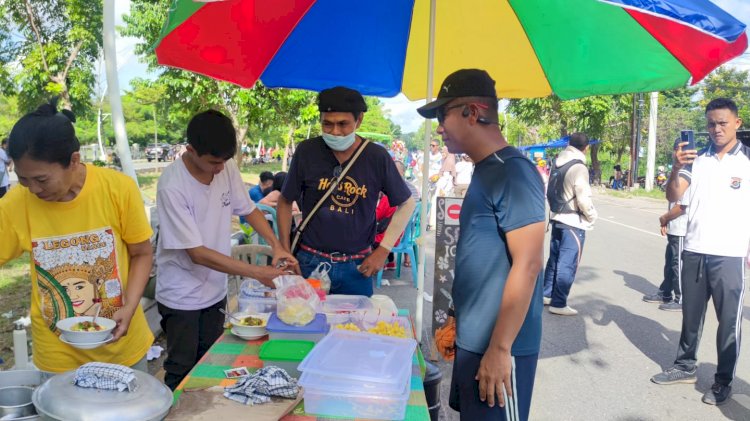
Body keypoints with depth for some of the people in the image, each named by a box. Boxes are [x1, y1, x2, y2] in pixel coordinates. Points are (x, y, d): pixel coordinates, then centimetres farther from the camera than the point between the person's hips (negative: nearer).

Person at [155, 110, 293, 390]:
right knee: (182, 371, 10)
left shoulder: (227, 168, -9)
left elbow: (248, 209, 6)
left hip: (215, 290, 6)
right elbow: (198, 253, -25)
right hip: (181, 296, -5)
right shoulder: (172, 186, -26)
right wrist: (258, 273, -26)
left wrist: (277, 245, -10)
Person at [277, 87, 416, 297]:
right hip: (310, 263, 0)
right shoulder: (306, 152, -7)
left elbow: (406, 204, 4)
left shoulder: (377, 157, -8)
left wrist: (383, 250, -1)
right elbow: (285, 202, 5)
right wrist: (286, 254, 1)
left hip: (357, 267, 0)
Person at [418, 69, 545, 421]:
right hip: (472, 339, 9)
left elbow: (526, 266, -22)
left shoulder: (513, 172, -18)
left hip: (497, 346, -9)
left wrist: (499, 349, -21)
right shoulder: (485, 171, 11)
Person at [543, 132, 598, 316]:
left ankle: (547, 294, 29)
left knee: (554, 259, 19)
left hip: (556, 218, 8)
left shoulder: (558, 163, 5)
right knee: (567, 264, -1)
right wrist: (592, 216, -4)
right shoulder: (579, 168, -19)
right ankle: (558, 303, 3)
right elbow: (583, 199, -19)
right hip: (573, 222, -8)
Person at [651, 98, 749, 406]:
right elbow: (673, 196, -3)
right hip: (694, 251, 3)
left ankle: (723, 381, 18)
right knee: (691, 314, 14)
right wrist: (676, 167, -21)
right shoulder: (696, 158, 5)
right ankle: (685, 367, 28)